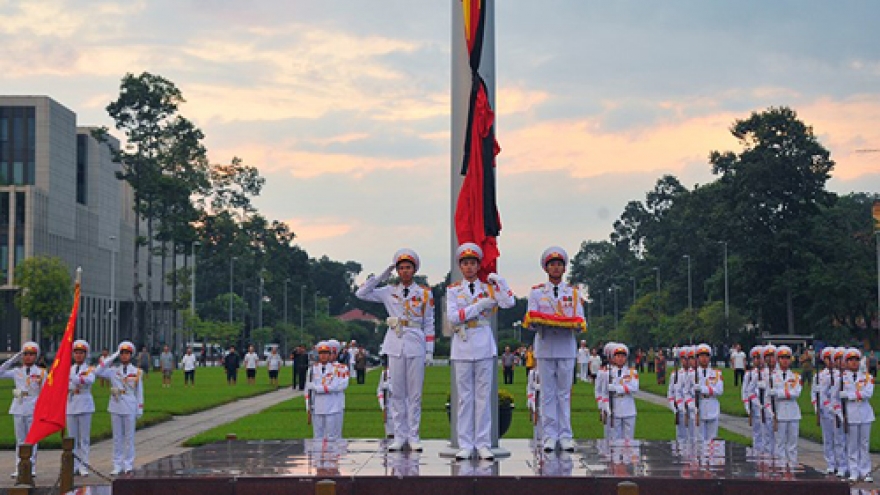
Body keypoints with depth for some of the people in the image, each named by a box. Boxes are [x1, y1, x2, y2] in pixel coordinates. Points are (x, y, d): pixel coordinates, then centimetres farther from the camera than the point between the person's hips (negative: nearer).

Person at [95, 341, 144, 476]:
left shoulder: (137, 372, 5)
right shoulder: (113, 371, 5)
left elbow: (139, 392, 6)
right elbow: (98, 372, -9)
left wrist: (140, 409, 2)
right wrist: (111, 358, -8)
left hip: (130, 408, -1)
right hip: (115, 407, 1)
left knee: (129, 437, 3)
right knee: (117, 437, 6)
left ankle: (128, 465, 10)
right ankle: (118, 466, 11)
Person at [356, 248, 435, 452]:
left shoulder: (425, 294, 6)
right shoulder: (389, 292, 9)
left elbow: (429, 324, 6)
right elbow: (361, 293, 4)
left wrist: (429, 351, -1)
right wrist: (382, 276, 1)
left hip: (416, 345, -1)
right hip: (395, 345, 1)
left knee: (415, 393, 1)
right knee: (397, 392, 3)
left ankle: (413, 436, 8)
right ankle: (400, 435, 8)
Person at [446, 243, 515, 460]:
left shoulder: (489, 287, 8)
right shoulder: (453, 290, 7)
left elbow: (508, 303, -7)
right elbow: (452, 316, -8)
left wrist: (499, 281, -9)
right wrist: (479, 306, -10)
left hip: (484, 346, 0)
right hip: (462, 345, 0)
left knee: (484, 396, 2)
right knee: (464, 397, 2)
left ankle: (483, 444, 6)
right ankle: (465, 445, 6)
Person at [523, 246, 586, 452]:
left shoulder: (573, 292, 11)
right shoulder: (536, 292, 8)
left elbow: (581, 321, 4)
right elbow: (531, 323, 1)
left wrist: (576, 325, -19)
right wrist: (534, 321, -22)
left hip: (566, 349, 1)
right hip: (545, 348, -1)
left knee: (565, 393, 3)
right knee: (547, 393, 1)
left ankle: (565, 436, 6)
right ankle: (550, 436, 4)